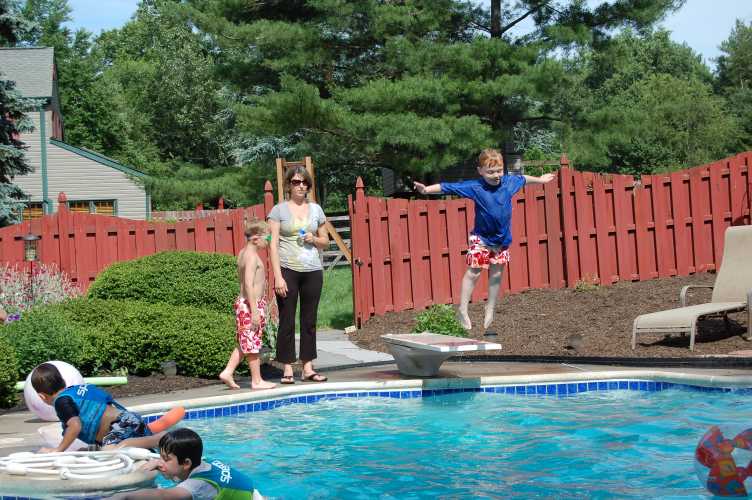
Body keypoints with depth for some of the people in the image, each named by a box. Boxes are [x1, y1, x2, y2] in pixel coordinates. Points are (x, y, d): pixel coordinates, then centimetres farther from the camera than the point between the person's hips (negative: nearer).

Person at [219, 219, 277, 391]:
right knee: (252, 344, -1)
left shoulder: (243, 253, 13)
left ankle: (227, 372, 14)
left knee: (245, 343, 16)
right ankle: (257, 381, 6)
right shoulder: (252, 256, -17)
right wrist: (255, 311, -23)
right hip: (251, 304, -10)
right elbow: (249, 284, -23)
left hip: (244, 302, 10)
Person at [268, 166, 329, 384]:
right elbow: (273, 244, -4)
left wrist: (314, 239, -4)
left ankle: (308, 368, 12)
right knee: (287, 321, -2)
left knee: (309, 321, 6)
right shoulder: (279, 210, 1)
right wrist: (278, 276, -12)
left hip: (313, 271, 3)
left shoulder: (316, 209, 12)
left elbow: (325, 241, 20)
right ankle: (287, 368, 4)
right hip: (288, 270, -3)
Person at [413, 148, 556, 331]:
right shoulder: (475, 187, -18)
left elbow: (523, 179, 18)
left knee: (496, 274, 11)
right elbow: (449, 187, -23)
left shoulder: (509, 182, -4)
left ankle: (490, 311, 26)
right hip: (481, 239, -4)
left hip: (502, 239, 4)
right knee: (473, 273, -5)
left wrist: (540, 179, 35)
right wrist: (427, 189, -34)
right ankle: (462, 309, 3)